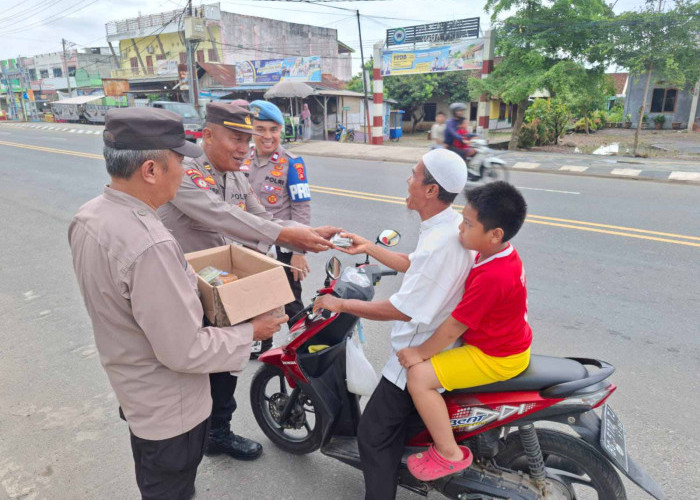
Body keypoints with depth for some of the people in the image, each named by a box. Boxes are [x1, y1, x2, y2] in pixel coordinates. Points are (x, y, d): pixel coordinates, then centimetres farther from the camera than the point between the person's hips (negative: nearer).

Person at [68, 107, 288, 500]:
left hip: (132, 390, 9)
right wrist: (250, 332, -17)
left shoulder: (88, 217, -7)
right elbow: (185, 352, -31)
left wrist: (186, 279, 12)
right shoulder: (149, 245, -37)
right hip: (170, 408, -8)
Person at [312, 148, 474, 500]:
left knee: (374, 435, 5)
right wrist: (369, 248, 15)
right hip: (435, 345, 10)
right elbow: (414, 266, 13)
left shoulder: (440, 243, -33)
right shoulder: (450, 224, -1)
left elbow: (401, 310, -29)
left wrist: (341, 304, -18)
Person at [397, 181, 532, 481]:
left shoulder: (492, 276, -33)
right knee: (432, 353, 26)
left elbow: (455, 325, -26)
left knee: (419, 376, -18)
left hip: (496, 358, -10)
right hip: (505, 342, 10)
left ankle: (449, 454, -2)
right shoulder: (498, 254, -2)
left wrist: (420, 352, -12)